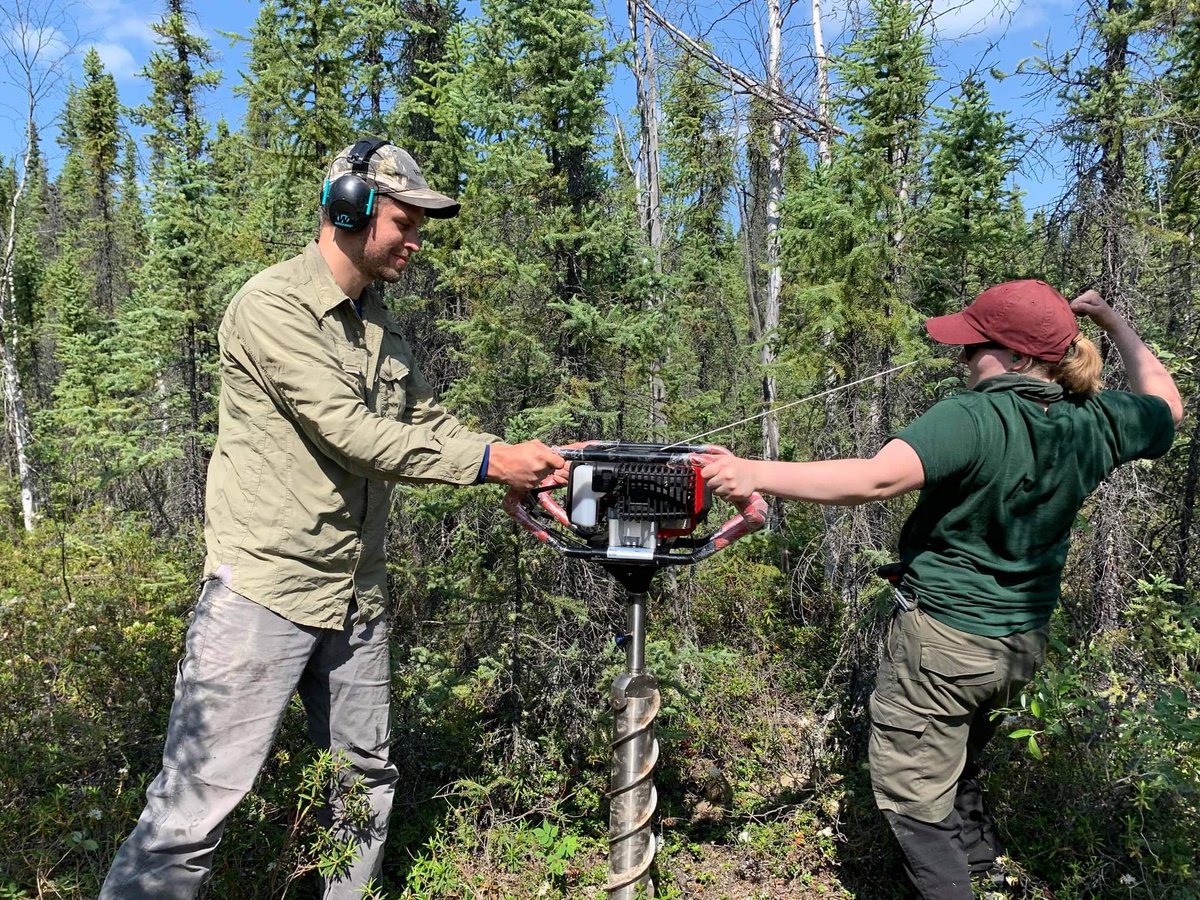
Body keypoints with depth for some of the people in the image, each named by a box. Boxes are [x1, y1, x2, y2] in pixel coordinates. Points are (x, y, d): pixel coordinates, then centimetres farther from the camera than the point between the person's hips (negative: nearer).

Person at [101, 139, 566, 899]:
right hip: (267, 588, -8)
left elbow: (429, 420, 15)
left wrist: (522, 470, 1)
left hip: (358, 597, 8)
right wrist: (488, 460, -19)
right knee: (199, 804, -4)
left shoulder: (384, 326, 14)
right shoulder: (273, 306, -12)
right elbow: (349, 431, -21)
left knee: (367, 783, 18)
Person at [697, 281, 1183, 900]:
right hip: (1022, 645, 8)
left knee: (912, 791, 7)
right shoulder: (1095, 424, -4)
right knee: (959, 758, 33)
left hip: (940, 639, -8)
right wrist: (1112, 323, 23)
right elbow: (1165, 405, 19)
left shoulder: (976, 419, -26)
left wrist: (755, 473, -43)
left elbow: (877, 480, -40)